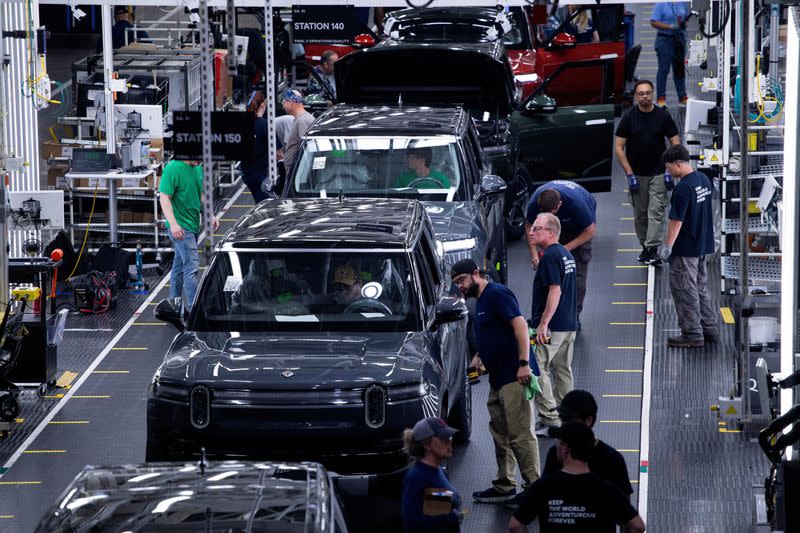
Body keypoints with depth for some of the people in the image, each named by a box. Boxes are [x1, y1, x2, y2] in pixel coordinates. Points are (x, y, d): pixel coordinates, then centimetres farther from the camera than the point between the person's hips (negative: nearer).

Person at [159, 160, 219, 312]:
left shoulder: (198, 168, 11)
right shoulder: (172, 169, -15)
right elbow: (164, 198, -18)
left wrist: (210, 215, 15)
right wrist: (173, 224, -27)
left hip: (193, 225, 9)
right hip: (180, 227, -9)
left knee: (180, 265, 16)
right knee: (192, 264, -13)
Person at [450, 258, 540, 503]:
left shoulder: (497, 294, -11)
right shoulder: (481, 301, 20)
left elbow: (520, 325, -21)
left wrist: (524, 363, -28)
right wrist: (479, 358, 13)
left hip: (514, 377, -11)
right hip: (498, 379, 11)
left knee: (520, 435, -11)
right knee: (500, 434, 15)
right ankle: (504, 486, 23)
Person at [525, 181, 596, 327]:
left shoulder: (576, 202, -41)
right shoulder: (535, 201, -31)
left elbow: (590, 231, -26)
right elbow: (529, 226, -12)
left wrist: (566, 248, -28)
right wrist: (534, 254, -23)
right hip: (558, 225, 4)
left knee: (578, 270, -12)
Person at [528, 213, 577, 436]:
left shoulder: (550, 256, -16)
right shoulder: (566, 254, 15)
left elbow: (555, 291, -23)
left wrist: (543, 324, -24)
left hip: (552, 326, -10)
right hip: (569, 324, 10)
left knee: (538, 369, -7)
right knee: (563, 370, 14)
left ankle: (550, 419, -10)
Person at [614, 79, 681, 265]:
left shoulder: (663, 116, -3)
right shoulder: (629, 117, -5)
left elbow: (675, 144, 1)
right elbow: (619, 147, -4)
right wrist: (629, 174, -9)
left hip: (658, 173, -1)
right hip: (636, 174, 1)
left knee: (656, 211, -10)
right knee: (640, 213, 8)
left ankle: (653, 249, -14)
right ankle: (644, 247, 21)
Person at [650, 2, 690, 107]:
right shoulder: (661, 4, -8)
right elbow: (653, 22, -13)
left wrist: (683, 24, -3)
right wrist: (671, 26, -21)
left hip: (680, 39, 5)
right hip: (665, 39, -5)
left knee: (680, 69, 9)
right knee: (664, 69, -3)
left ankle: (682, 97, 15)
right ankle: (661, 98, 3)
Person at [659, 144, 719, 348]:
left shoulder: (683, 188, -22)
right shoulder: (704, 180, 6)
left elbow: (676, 220, -22)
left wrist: (668, 246, -16)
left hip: (685, 250, -9)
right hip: (703, 245, 9)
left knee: (684, 290, 1)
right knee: (701, 287, 19)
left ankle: (692, 334, 4)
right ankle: (710, 329, 25)